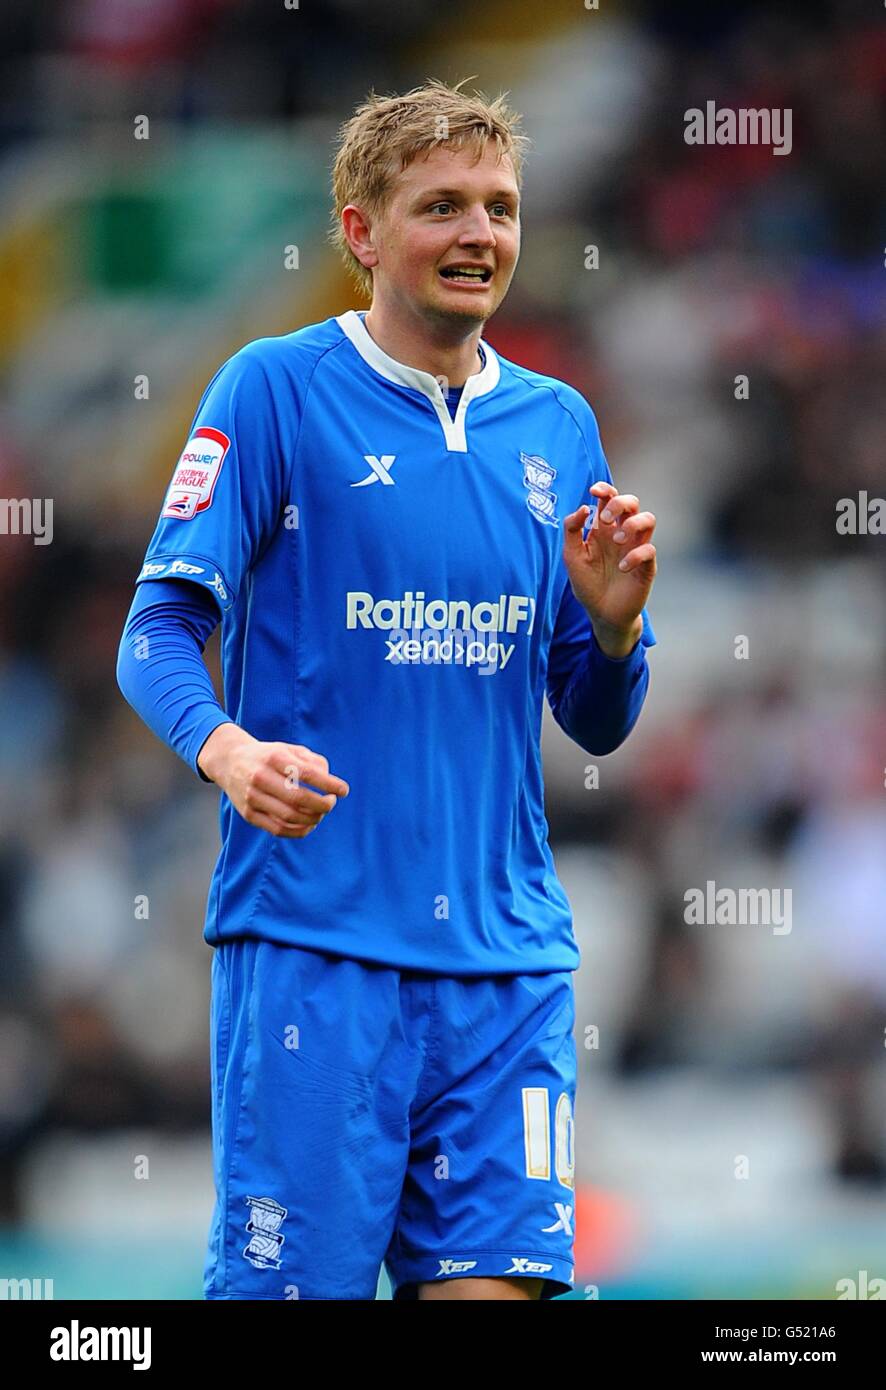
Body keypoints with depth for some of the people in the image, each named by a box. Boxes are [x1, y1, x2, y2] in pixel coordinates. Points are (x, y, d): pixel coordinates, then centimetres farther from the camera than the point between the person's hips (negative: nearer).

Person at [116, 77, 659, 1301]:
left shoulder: (557, 426, 13)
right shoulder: (276, 392, -1)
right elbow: (160, 627, -6)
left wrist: (612, 617, -3)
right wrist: (225, 747, -26)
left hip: (507, 956, 4)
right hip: (312, 936, -4)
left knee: (494, 1279, -1)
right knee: (285, 1286, -6)